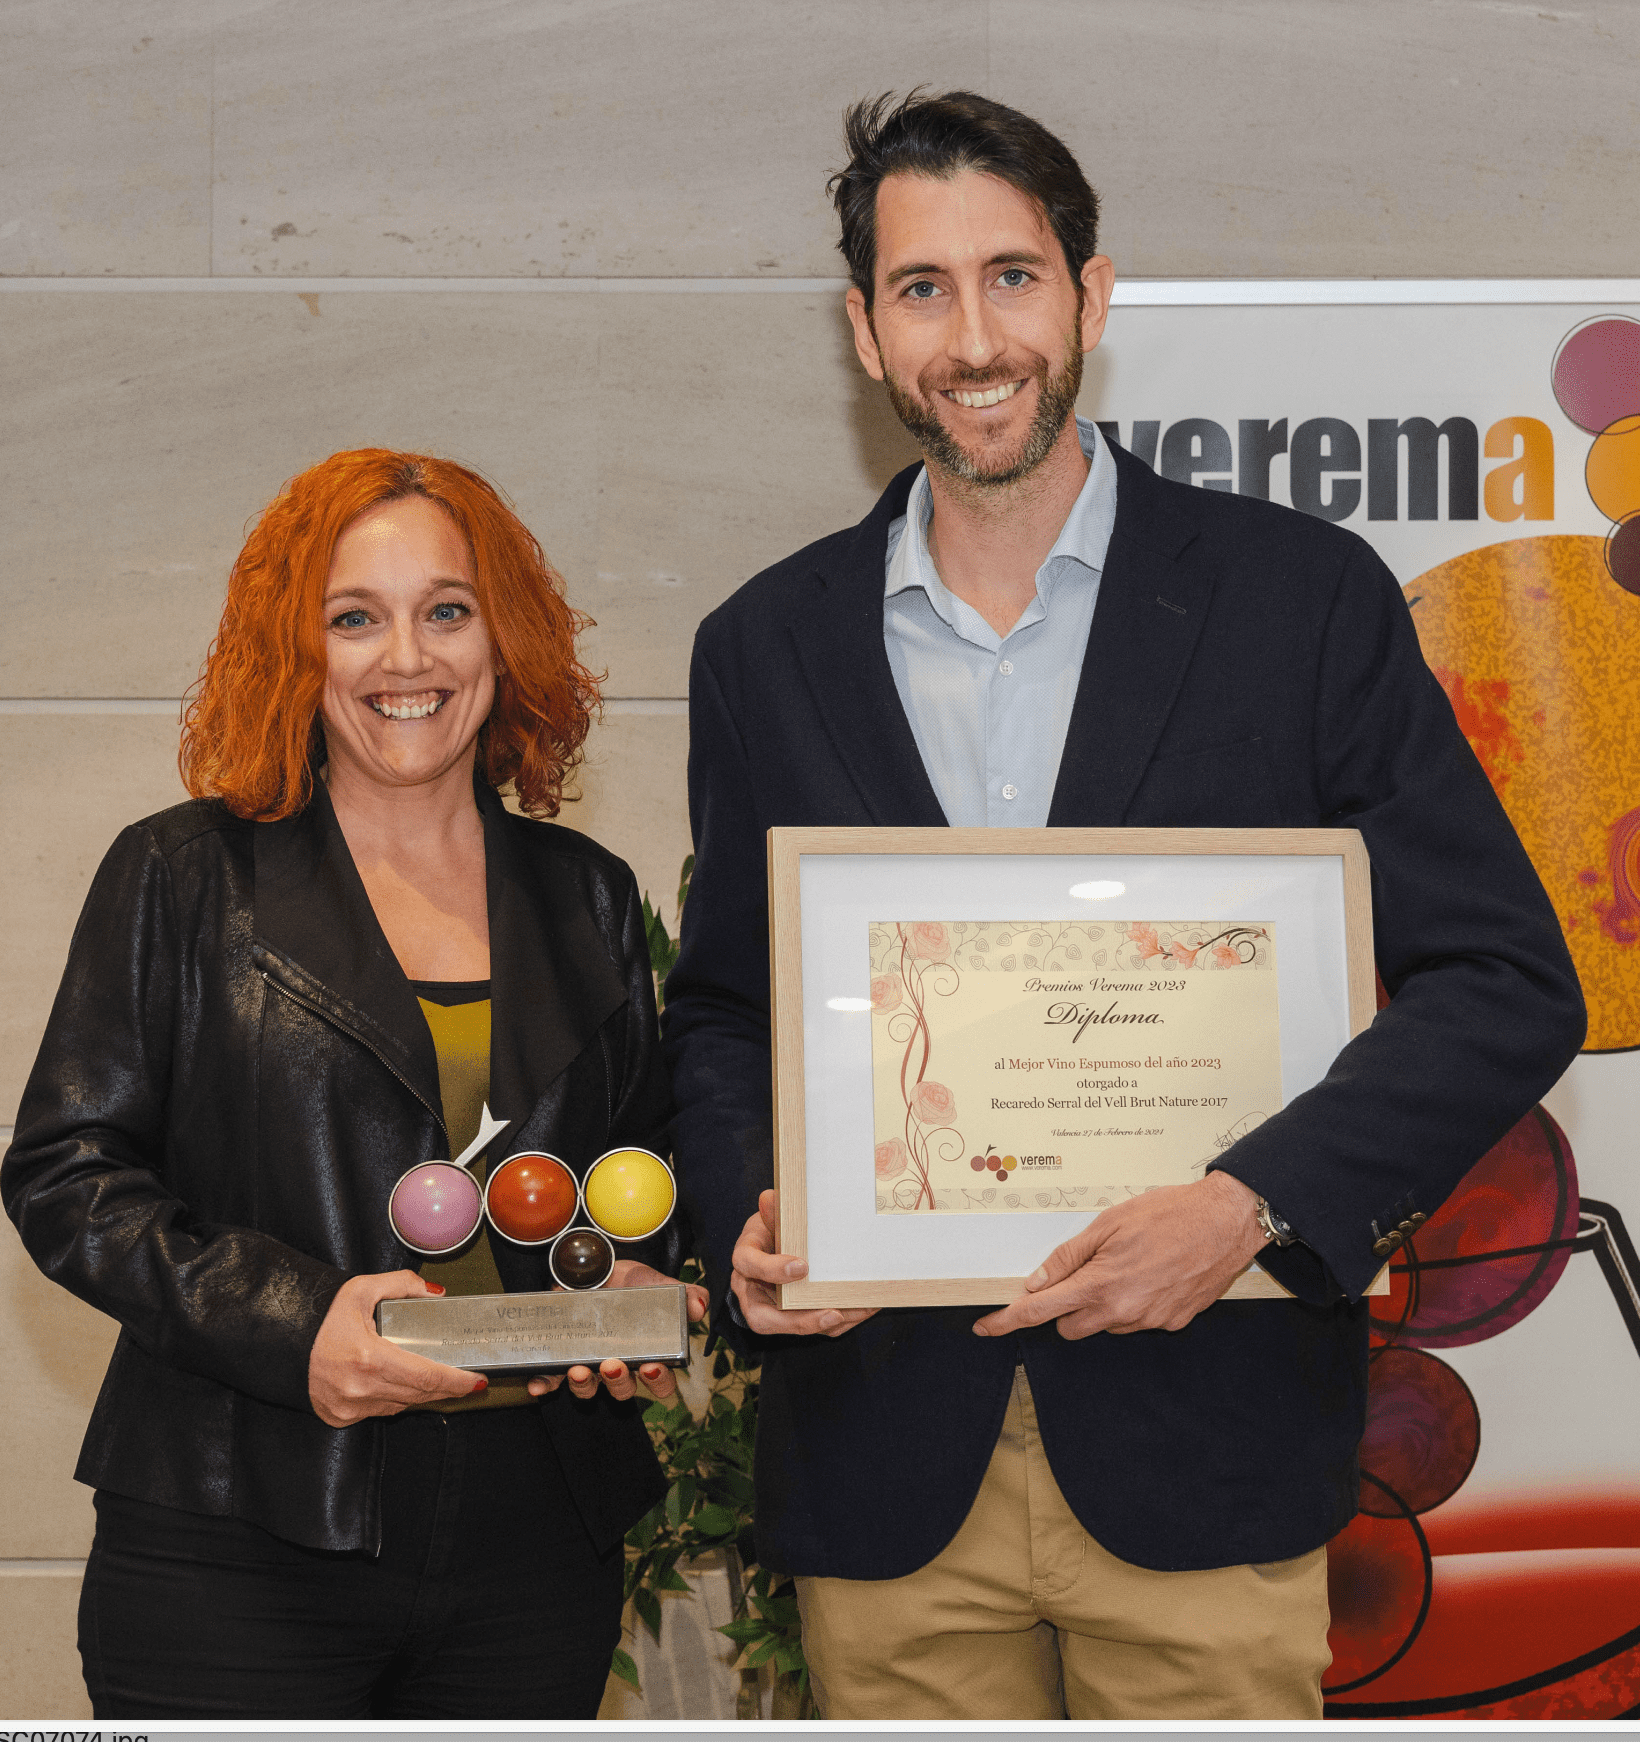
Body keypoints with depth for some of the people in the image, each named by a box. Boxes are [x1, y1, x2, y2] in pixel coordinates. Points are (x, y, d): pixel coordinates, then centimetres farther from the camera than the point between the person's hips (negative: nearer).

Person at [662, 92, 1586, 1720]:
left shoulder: (1300, 593, -1)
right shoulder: (766, 647, 7)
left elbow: (1509, 979, -4)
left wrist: (1253, 1203, -17)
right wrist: (747, 1217, -5)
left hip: (1200, 1452, -2)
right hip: (884, 1466, 2)